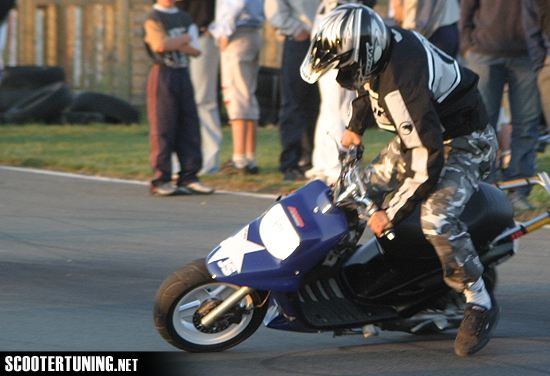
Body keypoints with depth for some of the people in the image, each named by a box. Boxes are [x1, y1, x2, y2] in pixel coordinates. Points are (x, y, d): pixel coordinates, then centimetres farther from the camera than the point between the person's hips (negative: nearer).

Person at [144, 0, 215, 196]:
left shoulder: (185, 18, 16)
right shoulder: (153, 17, -3)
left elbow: (195, 49, 6)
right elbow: (161, 46, -18)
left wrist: (174, 43, -11)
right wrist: (185, 39, -3)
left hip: (183, 75, 6)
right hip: (162, 75, -6)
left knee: (190, 128, 3)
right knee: (162, 129, -7)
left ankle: (188, 178, 7)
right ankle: (161, 180, -4)